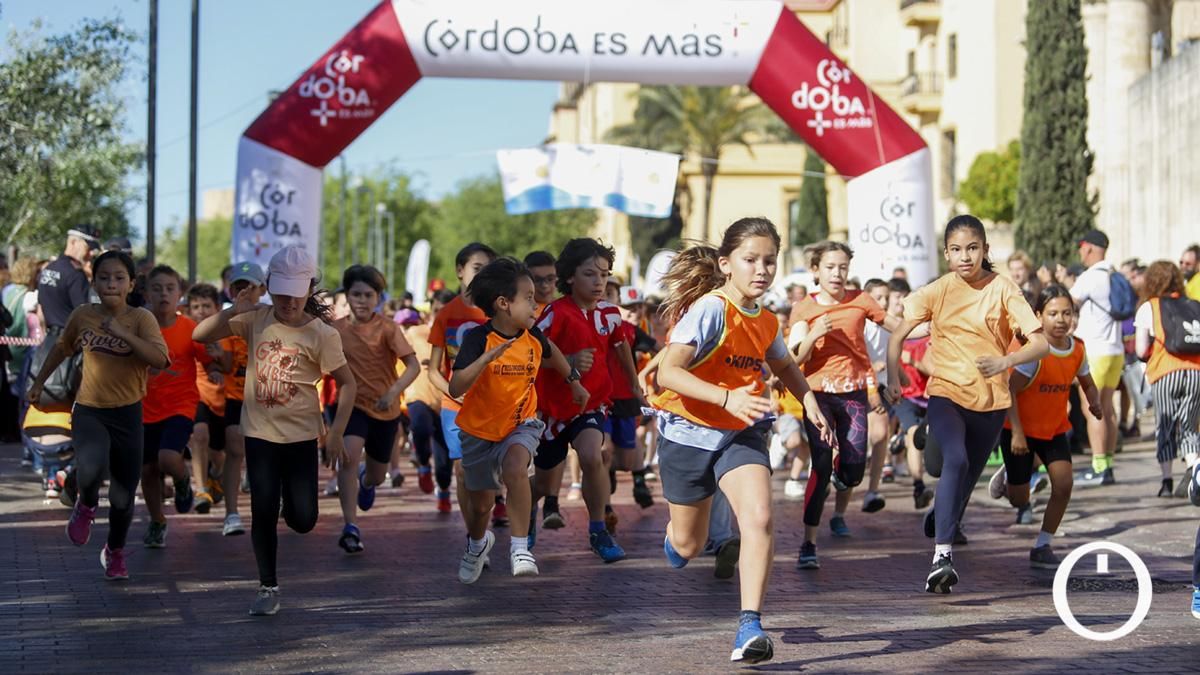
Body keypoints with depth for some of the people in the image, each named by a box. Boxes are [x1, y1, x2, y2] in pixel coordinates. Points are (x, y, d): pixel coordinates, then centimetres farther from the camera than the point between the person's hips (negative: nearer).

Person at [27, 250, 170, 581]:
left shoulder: (141, 318, -9)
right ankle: (86, 505, 7)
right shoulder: (82, 315, -2)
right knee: (91, 469, -30)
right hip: (88, 411, 0)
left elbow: (160, 359, -25)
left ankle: (115, 551, 36)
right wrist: (39, 382, 24)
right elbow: (61, 347, 17)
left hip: (127, 415, 0)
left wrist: (122, 333, -28)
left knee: (123, 495, 8)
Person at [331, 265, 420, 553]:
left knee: (377, 476, 16)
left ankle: (366, 481, 57)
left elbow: (413, 365, -20)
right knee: (349, 456, -29)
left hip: (385, 410, 0)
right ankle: (350, 527, -26)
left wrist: (393, 391, -34)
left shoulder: (387, 329, -14)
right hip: (352, 405, 0)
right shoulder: (336, 329, -5)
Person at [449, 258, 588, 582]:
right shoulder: (478, 339, -23)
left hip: (521, 424, 1)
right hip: (480, 431, -1)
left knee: (515, 466, -33)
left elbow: (550, 351, 17)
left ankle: (520, 548, -26)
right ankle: (478, 542, 50)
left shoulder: (533, 337, -9)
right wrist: (487, 357, -44)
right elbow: (455, 388, -33)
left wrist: (574, 381, 26)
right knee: (481, 503, 14)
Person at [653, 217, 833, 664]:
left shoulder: (766, 322, 1)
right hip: (688, 431, -4)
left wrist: (810, 402, 5)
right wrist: (727, 398, -40)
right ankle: (673, 536, 50)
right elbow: (667, 372, -29)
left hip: (741, 434, 4)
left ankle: (750, 627, -20)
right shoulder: (710, 309, -20)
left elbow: (784, 365, 23)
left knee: (759, 519, -22)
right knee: (688, 547, 11)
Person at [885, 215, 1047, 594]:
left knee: (967, 479, 13)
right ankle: (942, 555, -33)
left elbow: (1040, 343, -10)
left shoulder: (1002, 289, -6)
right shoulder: (938, 291, -3)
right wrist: (892, 378, -13)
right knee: (956, 461, -27)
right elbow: (899, 335, 4)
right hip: (946, 393, -2)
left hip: (991, 401, 2)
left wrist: (1005, 361, -29)